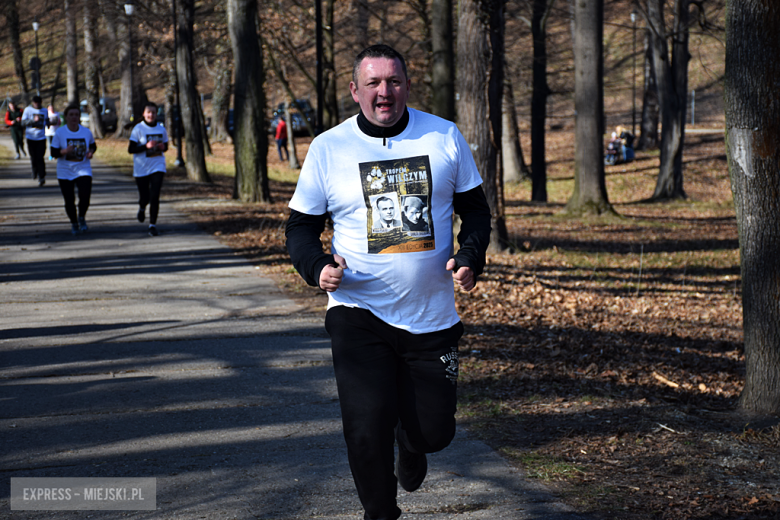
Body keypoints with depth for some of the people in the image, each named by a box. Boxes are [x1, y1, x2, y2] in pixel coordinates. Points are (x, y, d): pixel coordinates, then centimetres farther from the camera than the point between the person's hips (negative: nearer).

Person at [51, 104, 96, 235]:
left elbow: (93, 145, 18)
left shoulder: (86, 132, 1)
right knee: (69, 201, 3)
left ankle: (82, 217, 11)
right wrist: (65, 151, -24)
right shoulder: (60, 133, -6)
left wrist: (90, 152, -4)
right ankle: (74, 223, 29)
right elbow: (54, 153, -5)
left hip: (83, 169, 0)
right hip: (65, 172, 0)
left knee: (85, 196, -18)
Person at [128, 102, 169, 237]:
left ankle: (153, 225, -3)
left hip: (158, 167, 1)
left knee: (155, 196, -11)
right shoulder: (138, 129, -7)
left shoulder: (161, 129, 5)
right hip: (141, 169, -1)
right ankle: (142, 208, 47)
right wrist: (146, 146, -21)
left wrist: (163, 147, -5)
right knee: (144, 196, 9)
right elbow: (130, 149, -9)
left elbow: (165, 146, 19)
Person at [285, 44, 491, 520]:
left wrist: (470, 257, -9)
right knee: (367, 430, -12)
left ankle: (412, 444, 46)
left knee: (434, 431, 8)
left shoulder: (445, 137, 1)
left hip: (432, 315, 2)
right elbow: (301, 225, 5)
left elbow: (475, 208, 10)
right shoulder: (328, 148, -1)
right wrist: (318, 265, -16)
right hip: (359, 314, -1)